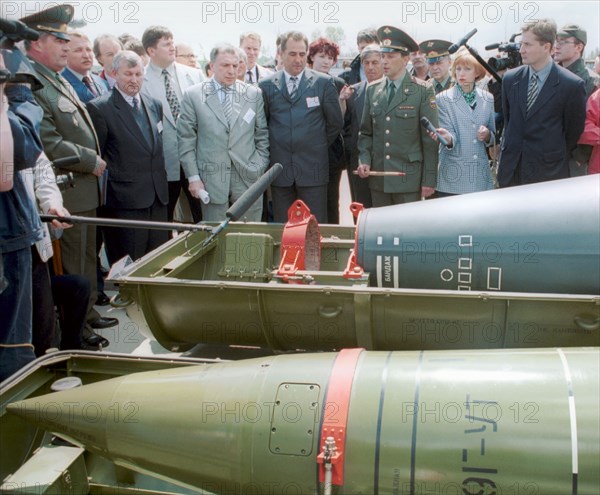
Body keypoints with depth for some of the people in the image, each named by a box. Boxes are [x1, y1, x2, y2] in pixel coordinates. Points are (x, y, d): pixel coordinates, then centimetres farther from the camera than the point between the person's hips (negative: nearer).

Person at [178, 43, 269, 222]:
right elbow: (186, 139, 1)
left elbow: (262, 136, 10)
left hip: (248, 177, 1)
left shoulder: (254, 94, 7)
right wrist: (193, 177, -3)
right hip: (211, 179, -1)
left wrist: (261, 170, 3)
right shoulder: (193, 96, 2)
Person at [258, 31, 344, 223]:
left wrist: (318, 146, 11)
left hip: (313, 168, -1)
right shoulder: (267, 85, 5)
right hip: (279, 169, 2)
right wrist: (271, 150, 10)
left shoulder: (324, 83, 2)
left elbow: (336, 122, 7)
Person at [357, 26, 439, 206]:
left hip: (409, 179, -4)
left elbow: (430, 139, -4)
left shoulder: (422, 91, -3)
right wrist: (364, 160, -2)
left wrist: (429, 180, -7)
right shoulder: (372, 90, 10)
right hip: (378, 179, 4)